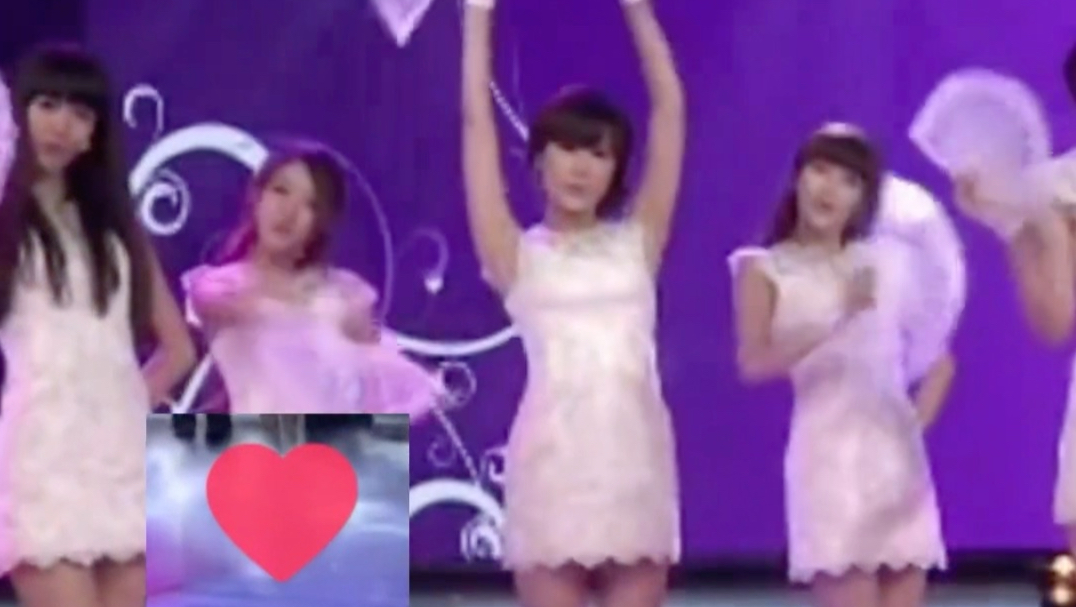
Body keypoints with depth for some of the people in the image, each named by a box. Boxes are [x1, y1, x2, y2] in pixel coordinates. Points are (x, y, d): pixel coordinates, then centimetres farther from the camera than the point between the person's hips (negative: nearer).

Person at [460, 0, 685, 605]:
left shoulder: (637, 241, 11)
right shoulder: (519, 254, 6)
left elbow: (670, 107, 8)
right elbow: (478, 120, 2)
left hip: (635, 455, 2)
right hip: (552, 458, -2)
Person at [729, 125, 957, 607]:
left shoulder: (881, 261, 15)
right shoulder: (765, 269, 3)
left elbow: (940, 358, 21)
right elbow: (753, 364, -14)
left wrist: (918, 420, 5)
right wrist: (837, 323, -23)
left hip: (899, 454, 5)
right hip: (831, 453, -5)